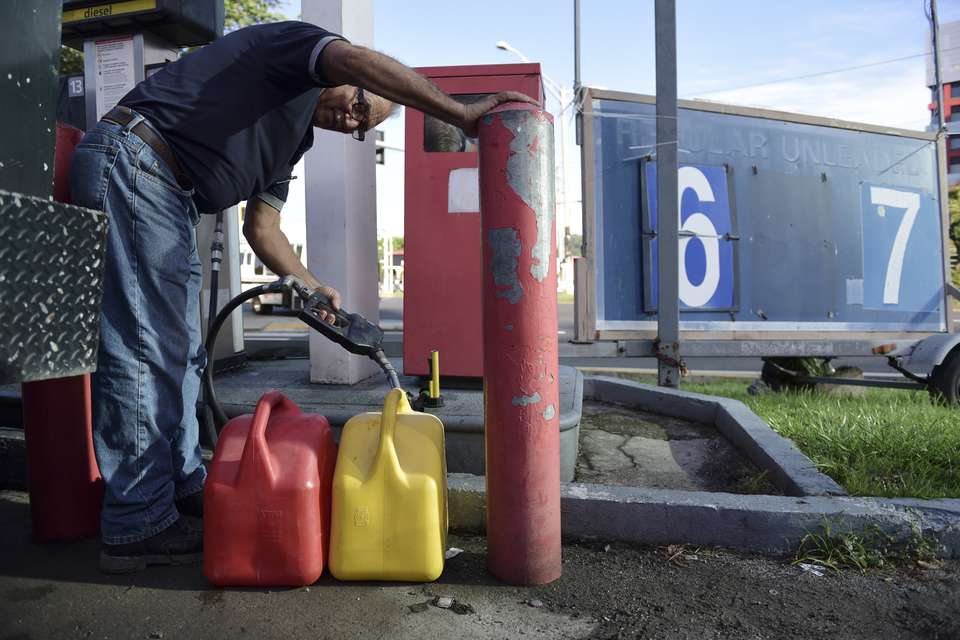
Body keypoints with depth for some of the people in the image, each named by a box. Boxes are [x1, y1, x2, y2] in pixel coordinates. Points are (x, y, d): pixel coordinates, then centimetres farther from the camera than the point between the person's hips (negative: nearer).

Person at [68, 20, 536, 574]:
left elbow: (262, 227, 18)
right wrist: (461, 114, -23)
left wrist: (312, 287, 7)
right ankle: (139, 526, -4)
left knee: (179, 354, 9)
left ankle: (185, 495, 19)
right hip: (134, 162, -10)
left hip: (169, 196, 10)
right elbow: (358, 61, -22)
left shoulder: (292, 142, 23)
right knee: (147, 351, -11)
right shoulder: (298, 43, 1)